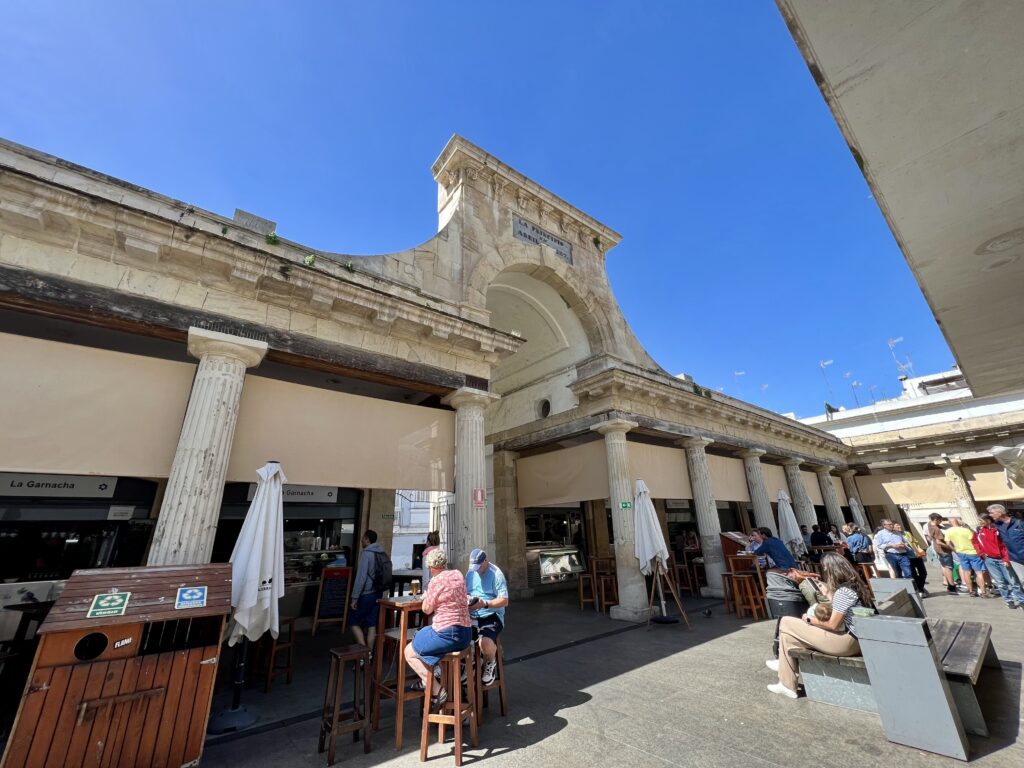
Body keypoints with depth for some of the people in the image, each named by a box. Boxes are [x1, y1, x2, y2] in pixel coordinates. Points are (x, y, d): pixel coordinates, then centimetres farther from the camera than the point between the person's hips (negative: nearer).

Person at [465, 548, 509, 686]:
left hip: (492, 616, -5)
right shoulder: (470, 573, 9)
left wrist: (485, 604, -24)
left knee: (485, 642, -31)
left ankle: (491, 663, 8)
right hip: (472, 616, 6)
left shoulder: (496, 574, -10)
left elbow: (504, 601, -12)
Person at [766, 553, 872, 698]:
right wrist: (828, 594, 26)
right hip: (857, 640, 10)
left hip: (848, 642, -10)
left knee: (786, 623, -9)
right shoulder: (853, 584, 6)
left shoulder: (843, 591, -21)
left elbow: (833, 624, -19)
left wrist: (809, 620, -4)